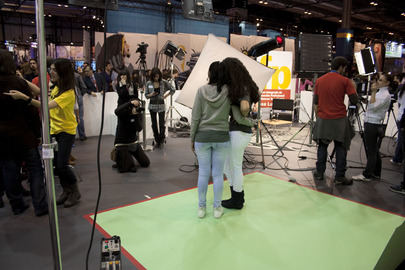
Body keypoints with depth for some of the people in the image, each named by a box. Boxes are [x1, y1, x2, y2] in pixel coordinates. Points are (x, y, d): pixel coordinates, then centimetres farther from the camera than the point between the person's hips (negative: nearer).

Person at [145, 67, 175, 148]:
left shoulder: (164, 82, -5)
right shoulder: (148, 83, -2)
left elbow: (172, 90, 5)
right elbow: (146, 95, 3)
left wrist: (165, 96, -4)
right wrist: (151, 94, -17)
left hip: (161, 105, -2)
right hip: (152, 105, 2)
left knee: (161, 124, -4)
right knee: (154, 124, 8)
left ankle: (161, 139, 17)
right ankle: (156, 140, 22)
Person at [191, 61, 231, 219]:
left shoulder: (201, 91, -7)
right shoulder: (228, 91, -6)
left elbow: (195, 117, -6)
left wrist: (192, 139, 2)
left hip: (203, 137, 0)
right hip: (221, 137, 0)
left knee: (203, 173, 9)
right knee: (218, 174, 9)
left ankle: (201, 207, 20)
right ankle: (217, 208, 18)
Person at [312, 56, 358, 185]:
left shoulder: (319, 80, 5)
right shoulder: (345, 81, -7)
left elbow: (315, 102, 9)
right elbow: (354, 101, -8)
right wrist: (353, 87, 8)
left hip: (323, 120, 4)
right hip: (339, 120, -3)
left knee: (322, 146, 12)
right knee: (341, 148, 5)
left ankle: (319, 173, 18)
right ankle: (340, 176, 9)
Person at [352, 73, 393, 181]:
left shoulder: (385, 95, -12)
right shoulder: (379, 92, 17)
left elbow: (373, 106, -23)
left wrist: (373, 92, -23)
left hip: (374, 125, -10)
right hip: (370, 124, 10)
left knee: (371, 151, -5)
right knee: (374, 151, 14)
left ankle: (367, 175, -1)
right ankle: (376, 173, 22)